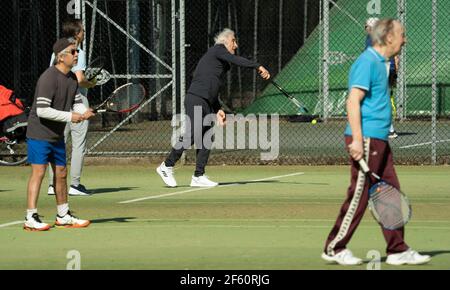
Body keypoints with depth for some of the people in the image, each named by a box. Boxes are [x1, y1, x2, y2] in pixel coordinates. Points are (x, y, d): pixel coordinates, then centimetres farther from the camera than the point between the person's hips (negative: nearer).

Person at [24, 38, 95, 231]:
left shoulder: (72, 78, 6)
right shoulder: (48, 78, -21)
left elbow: (77, 102, 13)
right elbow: (42, 110, -25)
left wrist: (84, 112, -10)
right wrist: (69, 116, -23)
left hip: (57, 135, 9)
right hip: (39, 134, -9)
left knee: (61, 174, 13)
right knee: (38, 172, -9)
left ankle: (63, 216, 24)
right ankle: (31, 219, -6)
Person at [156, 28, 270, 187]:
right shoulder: (217, 49, 1)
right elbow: (236, 60, -17)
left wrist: (218, 110, 17)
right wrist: (258, 66, -20)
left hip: (206, 103, 10)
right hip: (196, 99, -10)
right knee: (191, 135, -14)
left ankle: (198, 177, 4)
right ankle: (167, 166, -3)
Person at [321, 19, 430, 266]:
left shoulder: (381, 63, 17)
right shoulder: (367, 62, -13)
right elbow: (353, 102, -19)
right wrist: (357, 139, -24)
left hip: (379, 141, 10)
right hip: (366, 139, -10)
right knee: (359, 196, -5)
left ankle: (398, 251, 11)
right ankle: (334, 249, 4)